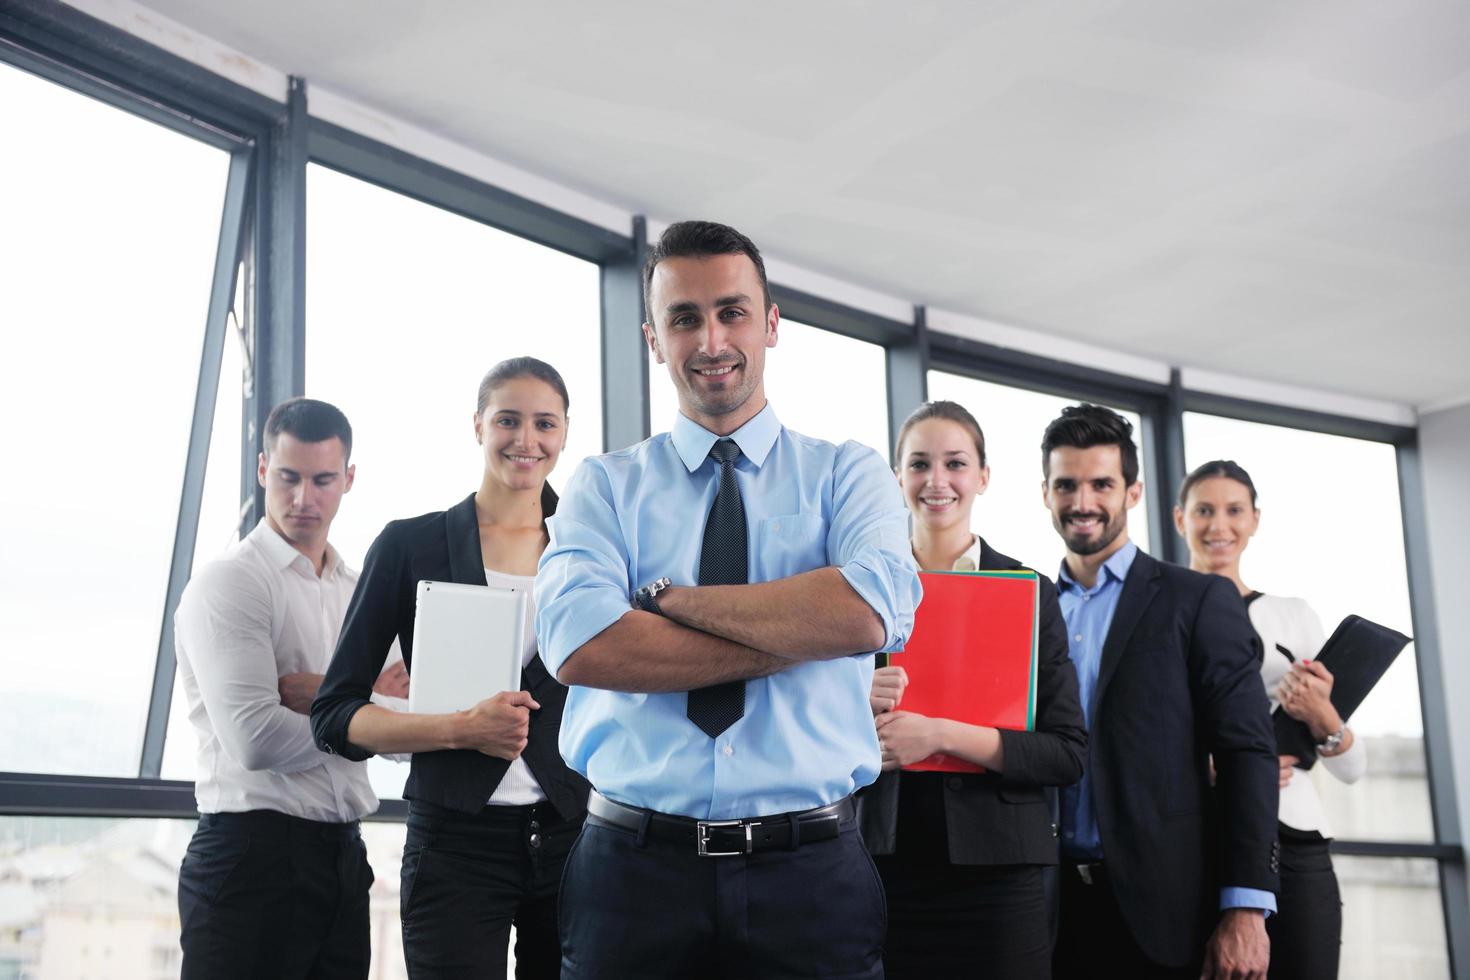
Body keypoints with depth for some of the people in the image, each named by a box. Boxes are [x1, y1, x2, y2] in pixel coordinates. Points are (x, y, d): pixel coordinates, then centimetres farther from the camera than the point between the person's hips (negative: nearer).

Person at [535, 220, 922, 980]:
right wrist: (804, 631, -13)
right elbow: (578, 645, -13)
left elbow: (873, 612, -15)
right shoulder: (604, 486, 6)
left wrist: (671, 598, -10)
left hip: (810, 880, 0)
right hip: (633, 868, 0)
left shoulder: (846, 474, 6)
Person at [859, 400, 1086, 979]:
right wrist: (857, 704, -11)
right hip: (887, 869, 1)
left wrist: (941, 734, -18)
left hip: (997, 874, -1)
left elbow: (1067, 755, -6)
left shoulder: (1030, 594, 1)